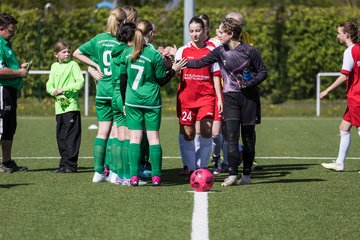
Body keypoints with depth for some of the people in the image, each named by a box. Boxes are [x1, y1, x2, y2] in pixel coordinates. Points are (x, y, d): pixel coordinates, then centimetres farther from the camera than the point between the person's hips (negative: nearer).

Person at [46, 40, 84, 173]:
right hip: (59, 106, 6)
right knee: (60, 136, 7)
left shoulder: (73, 64, 0)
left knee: (71, 135, -7)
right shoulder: (54, 66, 16)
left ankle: (69, 164, -6)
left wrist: (64, 89, -14)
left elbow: (80, 82, -9)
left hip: (72, 106, -6)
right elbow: (49, 85, 13)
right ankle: (65, 164, 13)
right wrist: (54, 92, -8)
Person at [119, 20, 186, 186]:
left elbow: (122, 80, 6)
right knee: (153, 137, 5)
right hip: (151, 103, -2)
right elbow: (161, 81, -2)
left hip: (132, 102, 2)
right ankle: (156, 176, 2)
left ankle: (134, 176, -6)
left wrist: (124, 101, 15)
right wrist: (174, 70, 12)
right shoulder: (155, 55, -9)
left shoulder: (127, 53, 1)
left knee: (135, 137, 3)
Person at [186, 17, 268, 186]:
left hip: (249, 97, -2)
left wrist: (250, 83, -16)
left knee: (248, 136, 4)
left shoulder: (249, 51, -7)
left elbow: (263, 72, -1)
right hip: (230, 97, 2)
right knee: (231, 135, -11)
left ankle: (246, 174, 14)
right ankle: (232, 174, -13)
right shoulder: (220, 51, 3)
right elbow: (201, 63, 8)